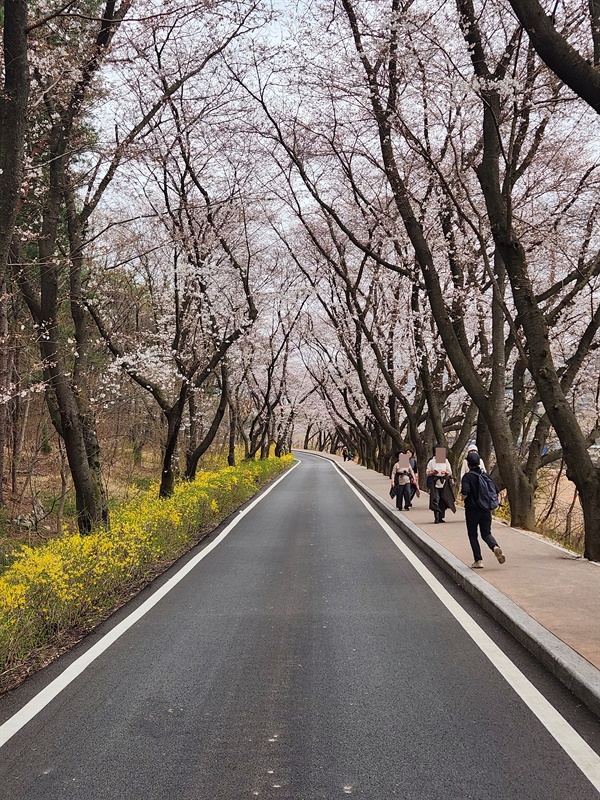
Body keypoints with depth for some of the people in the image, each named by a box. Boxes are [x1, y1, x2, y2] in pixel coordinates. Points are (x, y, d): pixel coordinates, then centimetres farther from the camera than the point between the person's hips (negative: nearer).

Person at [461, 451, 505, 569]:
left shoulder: (467, 476, -13)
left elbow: (465, 494, -22)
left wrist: (462, 494, 1)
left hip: (472, 510, -4)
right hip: (486, 510, 4)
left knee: (473, 535, 9)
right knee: (486, 533, 13)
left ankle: (478, 560, 6)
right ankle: (495, 546, -17)